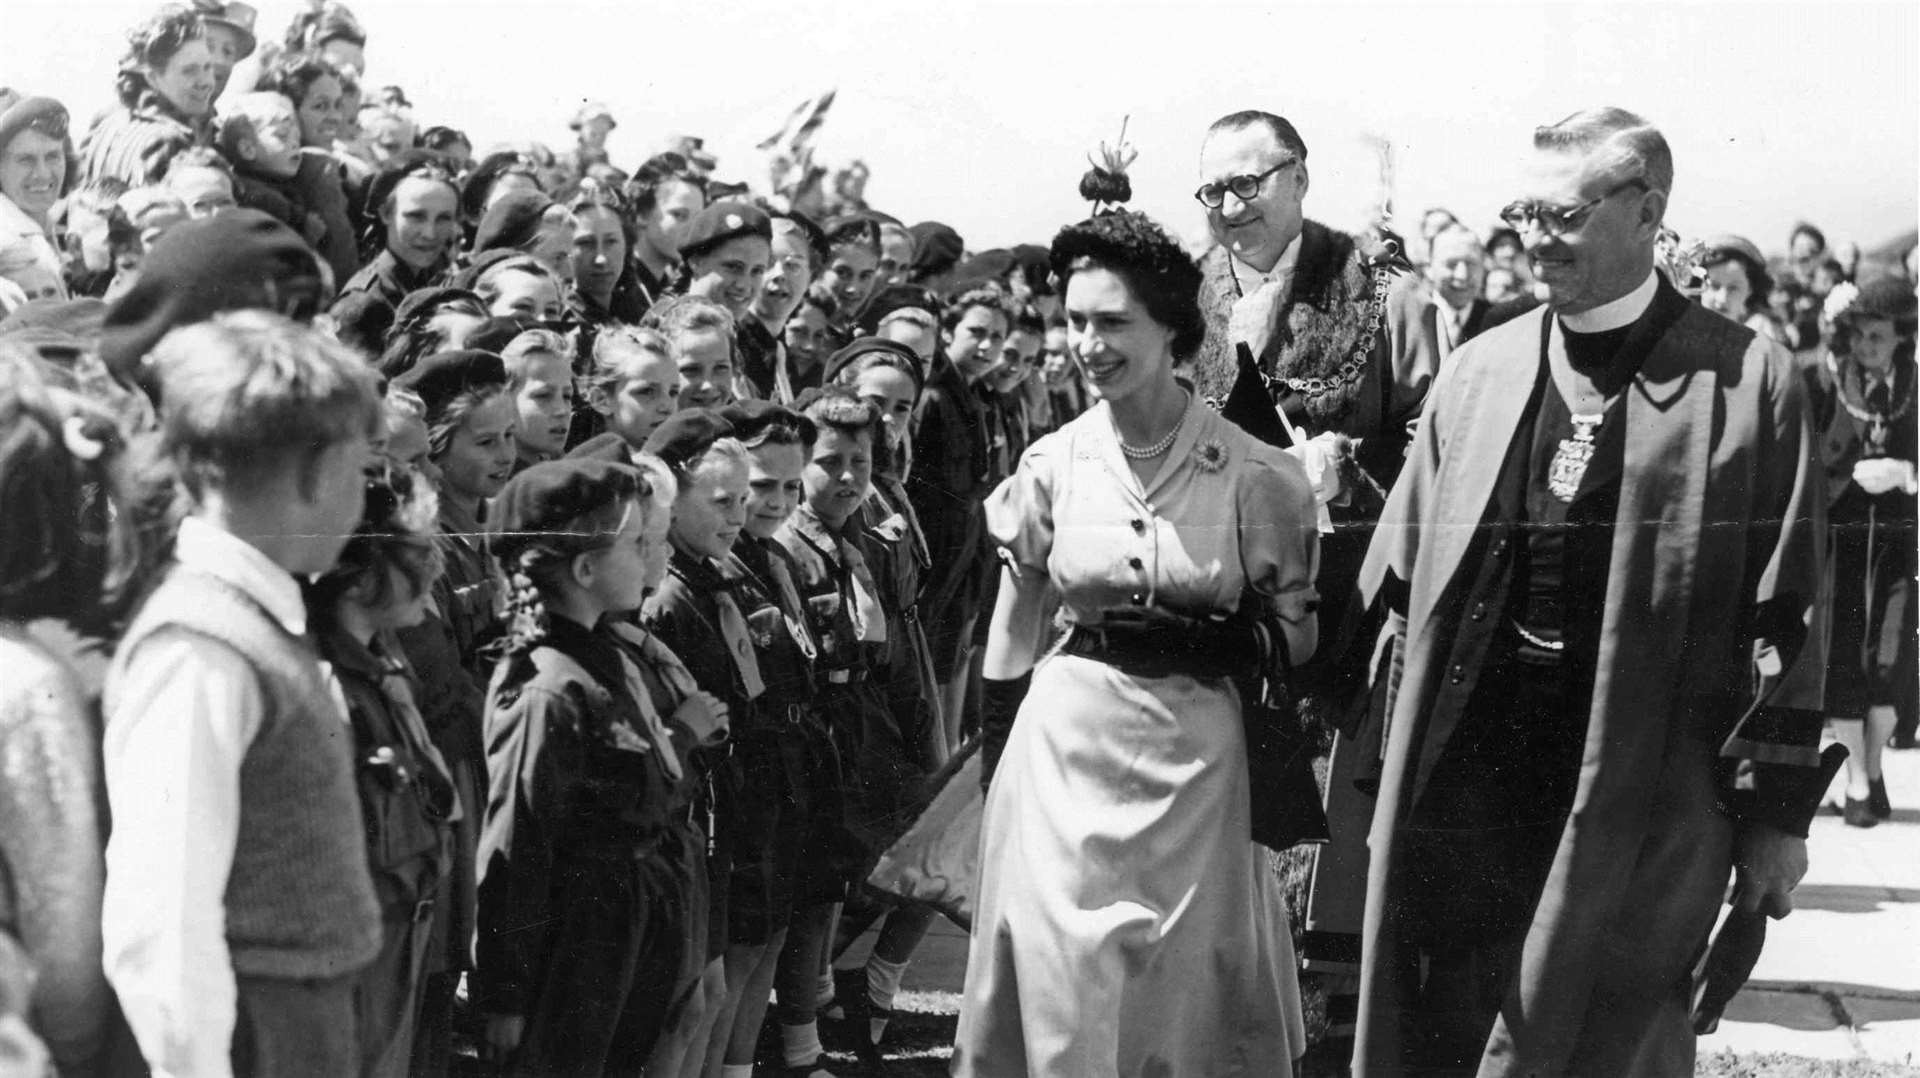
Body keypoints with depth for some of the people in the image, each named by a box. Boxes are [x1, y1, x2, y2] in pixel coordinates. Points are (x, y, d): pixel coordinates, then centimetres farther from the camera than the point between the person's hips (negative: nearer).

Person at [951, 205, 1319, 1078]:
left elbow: (1294, 634, -1)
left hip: (1194, 755, -2)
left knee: (1185, 995, 7)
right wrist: (996, 766, 8)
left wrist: (1195, 641, -18)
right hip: (1064, 744, 2)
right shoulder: (1052, 463, 0)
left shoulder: (1252, 474, -7)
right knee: (1062, 986, 6)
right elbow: (1014, 625, 10)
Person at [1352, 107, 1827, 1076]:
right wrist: (1401, 777, 9)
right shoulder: (1476, 373, 7)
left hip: (1642, 792, -3)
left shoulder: (1748, 383, -4)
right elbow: (1399, 586, 12)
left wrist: (1774, 811, -3)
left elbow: (1783, 621, -4)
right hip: (1471, 770, 3)